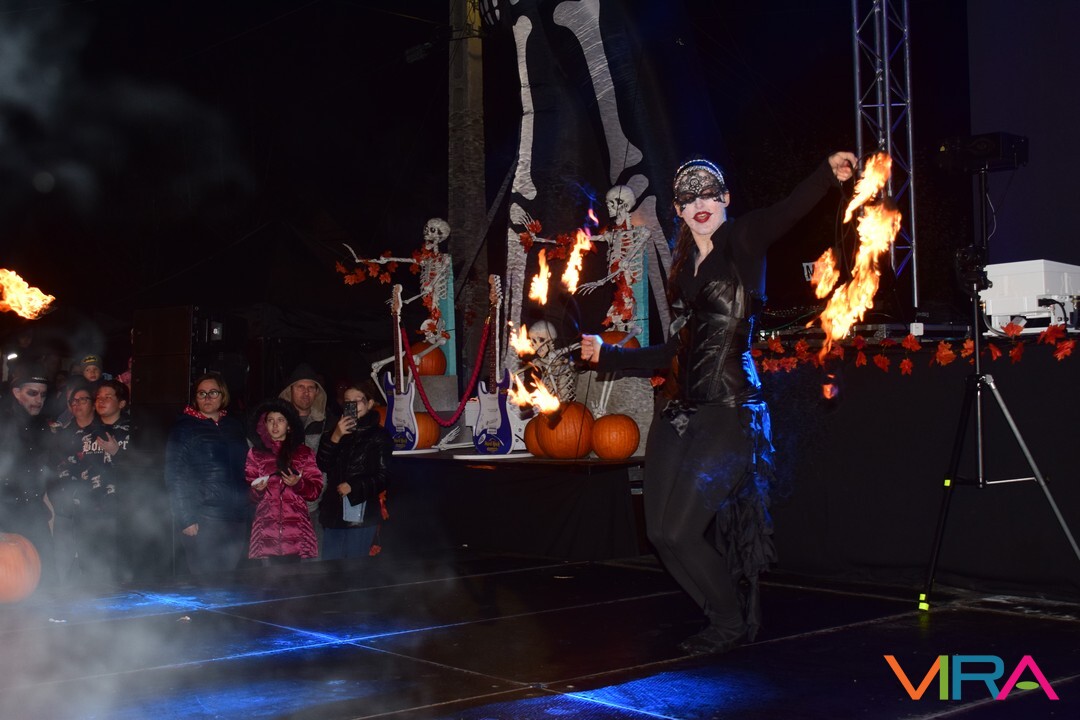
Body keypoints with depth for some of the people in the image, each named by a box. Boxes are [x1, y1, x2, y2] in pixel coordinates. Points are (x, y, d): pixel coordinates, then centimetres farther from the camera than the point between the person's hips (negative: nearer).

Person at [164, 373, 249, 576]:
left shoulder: (234, 426, 13)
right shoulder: (184, 428, -1)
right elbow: (175, 477, -6)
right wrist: (186, 519, -13)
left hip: (237, 520, 5)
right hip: (203, 522, -5)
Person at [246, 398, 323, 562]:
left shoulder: (303, 453, 12)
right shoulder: (256, 453, 12)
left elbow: (316, 490, 7)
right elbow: (249, 493, 10)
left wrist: (298, 484, -11)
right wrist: (257, 490, -11)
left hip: (296, 528, 0)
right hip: (266, 529, 0)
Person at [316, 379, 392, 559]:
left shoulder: (379, 435, 0)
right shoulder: (337, 431, 16)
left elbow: (383, 477, -4)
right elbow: (323, 465, 5)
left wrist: (353, 487, -14)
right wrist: (334, 438, -9)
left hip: (361, 512, -5)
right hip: (334, 510, 5)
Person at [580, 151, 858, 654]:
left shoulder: (744, 240, -1)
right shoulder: (683, 264, 17)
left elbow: (789, 210, -22)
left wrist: (829, 173, -42)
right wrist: (607, 354, 29)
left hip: (729, 408, -7)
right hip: (679, 408, 7)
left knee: (680, 531, -10)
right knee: (660, 532, 6)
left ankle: (734, 622, 14)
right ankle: (731, 618, 25)